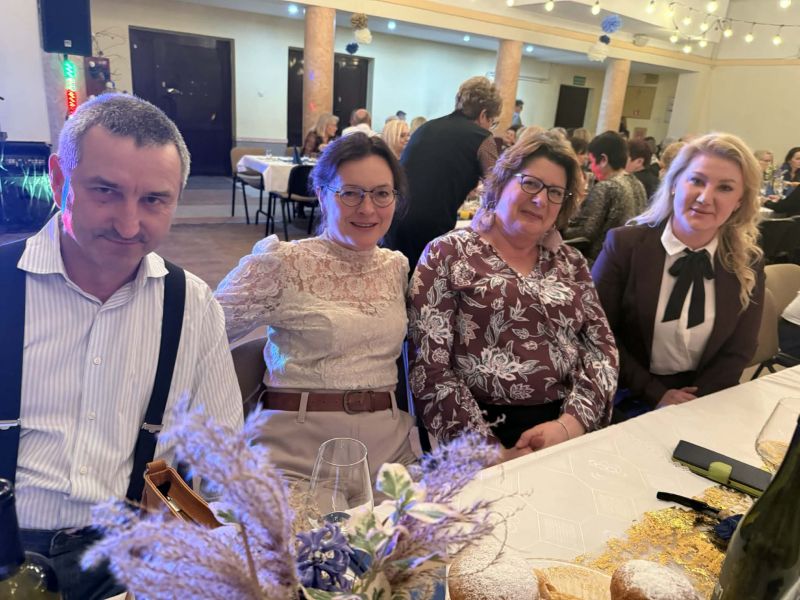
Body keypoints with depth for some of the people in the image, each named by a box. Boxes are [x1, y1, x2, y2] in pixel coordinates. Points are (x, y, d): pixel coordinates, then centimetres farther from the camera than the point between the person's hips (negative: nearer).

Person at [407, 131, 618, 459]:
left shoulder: (570, 261, 13)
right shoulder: (447, 255, -1)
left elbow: (602, 347, 8)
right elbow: (429, 367, -7)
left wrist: (571, 424, -7)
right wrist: (488, 449, -13)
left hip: (569, 425, 4)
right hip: (486, 429, -4)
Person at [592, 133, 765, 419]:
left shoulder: (748, 263, -1)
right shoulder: (625, 244, -8)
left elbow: (738, 351, 3)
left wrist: (692, 404, -10)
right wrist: (656, 393, -12)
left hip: (705, 402, 3)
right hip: (630, 399, -2)